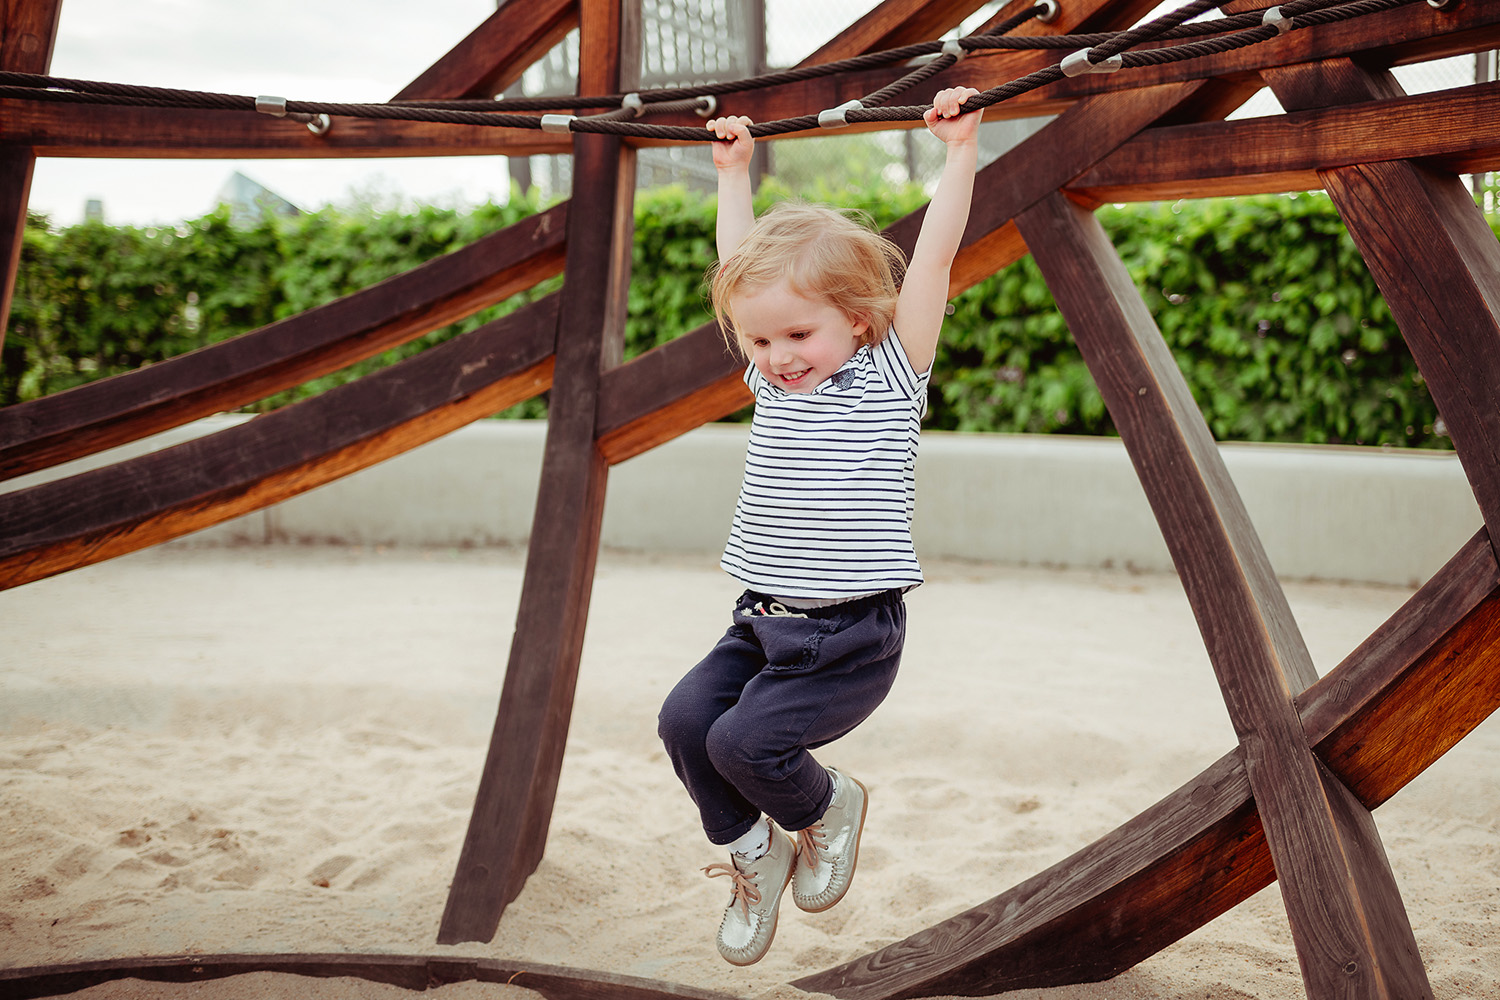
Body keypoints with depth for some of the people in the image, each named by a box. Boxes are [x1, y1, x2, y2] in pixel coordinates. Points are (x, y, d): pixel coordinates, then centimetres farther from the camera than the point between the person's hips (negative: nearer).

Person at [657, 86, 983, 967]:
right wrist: (734, 171, 24)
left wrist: (960, 152, -9)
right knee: (686, 718, -11)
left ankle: (828, 805, 15)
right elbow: (741, 261, 19)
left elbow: (934, 255, -9)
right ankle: (751, 846, 15)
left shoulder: (889, 378, -5)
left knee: (746, 739, -19)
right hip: (765, 623, 6)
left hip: (851, 638, -6)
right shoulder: (772, 382, 10)